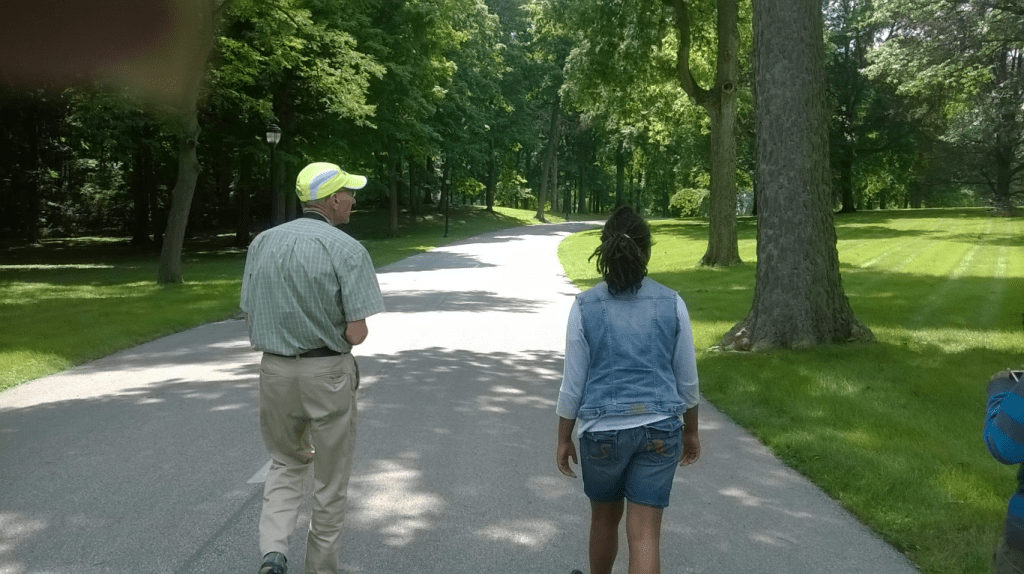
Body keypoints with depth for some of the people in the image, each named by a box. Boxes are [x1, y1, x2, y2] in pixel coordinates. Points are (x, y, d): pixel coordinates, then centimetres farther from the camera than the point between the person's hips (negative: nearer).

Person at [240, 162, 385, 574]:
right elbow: (357, 333, -17)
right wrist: (335, 332, 4)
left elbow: (250, 317, 6)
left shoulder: (262, 243, 2)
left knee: (286, 462, 23)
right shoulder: (347, 250, -14)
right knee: (330, 478, 14)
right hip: (328, 373, -4)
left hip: (275, 370, 4)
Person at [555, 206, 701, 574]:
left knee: (605, 517, 24)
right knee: (645, 536, 1)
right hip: (659, 431, 0)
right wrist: (691, 432, 16)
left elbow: (574, 382, -5)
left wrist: (563, 438, 7)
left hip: (603, 431, 0)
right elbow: (687, 378, 3)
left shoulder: (585, 307, -8)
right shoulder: (672, 304, -3)